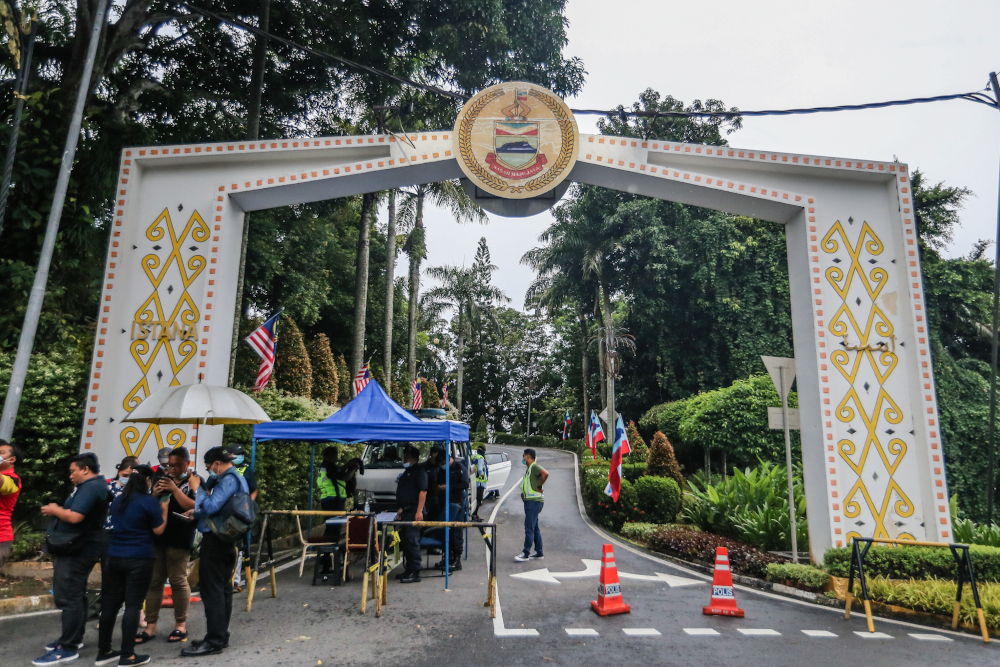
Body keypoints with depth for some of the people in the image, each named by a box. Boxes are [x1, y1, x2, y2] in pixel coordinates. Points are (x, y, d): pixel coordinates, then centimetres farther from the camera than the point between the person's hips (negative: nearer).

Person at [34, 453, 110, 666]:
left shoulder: (91, 487, -20)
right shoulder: (93, 485, 16)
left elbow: (75, 517, -27)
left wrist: (55, 510, -10)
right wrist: (58, 509, 6)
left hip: (76, 551, -11)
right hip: (78, 549, 11)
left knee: (68, 597, -8)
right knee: (75, 595, 18)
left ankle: (68, 648, -3)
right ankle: (73, 638, 29)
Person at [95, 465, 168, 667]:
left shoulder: (118, 500, 10)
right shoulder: (150, 501, -11)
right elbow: (158, 530, -7)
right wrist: (164, 511, 6)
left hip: (113, 557, 7)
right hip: (139, 559, -7)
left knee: (110, 603, 13)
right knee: (133, 605, -2)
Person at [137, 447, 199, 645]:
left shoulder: (195, 481, -3)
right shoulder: (163, 479, 14)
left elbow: (194, 507, -16)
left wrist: (175, 489, -20)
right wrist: (154, 494, -4)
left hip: (179, 539, -5)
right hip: (157, 535, 6)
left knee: (178, 581, 1)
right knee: (154, 580, 7)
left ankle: (181, 625, 13)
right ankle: (150, 626, 15)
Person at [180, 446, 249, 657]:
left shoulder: (228, 480, -18)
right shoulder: (236, 478, 15)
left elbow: (211, 506, -27)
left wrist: (198, 488, -15)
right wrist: (198, 513, 16)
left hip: (215, 540, -10)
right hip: (226, 538, 11)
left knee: (212, 590, -6)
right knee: (222, 588, 14)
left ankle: (214, 640, -2)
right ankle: (221, 635, 21)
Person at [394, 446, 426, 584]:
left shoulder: (419, 471, -8)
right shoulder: (406, 472, 21)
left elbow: (423, 491, -17)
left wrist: (419, 511, -23)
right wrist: (400, 508, 19)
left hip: (413, 512, -9)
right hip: (405, 511, 9)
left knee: (412, 540, -9)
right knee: (406, 540, 12)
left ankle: (415, 572, -5)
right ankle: (408, 569, 20)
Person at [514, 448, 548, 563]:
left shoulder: (534, 466, -11)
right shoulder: (529, 468, 19)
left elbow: (545, 473, -29)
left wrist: (539, 487, -20)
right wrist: (523, 493, 13)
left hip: (534, 501, -10)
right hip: (529, 501, 10)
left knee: (529, 527, -9)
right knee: (534, 528, 12)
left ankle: (526, 554, -6)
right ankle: (539, 553, 18)